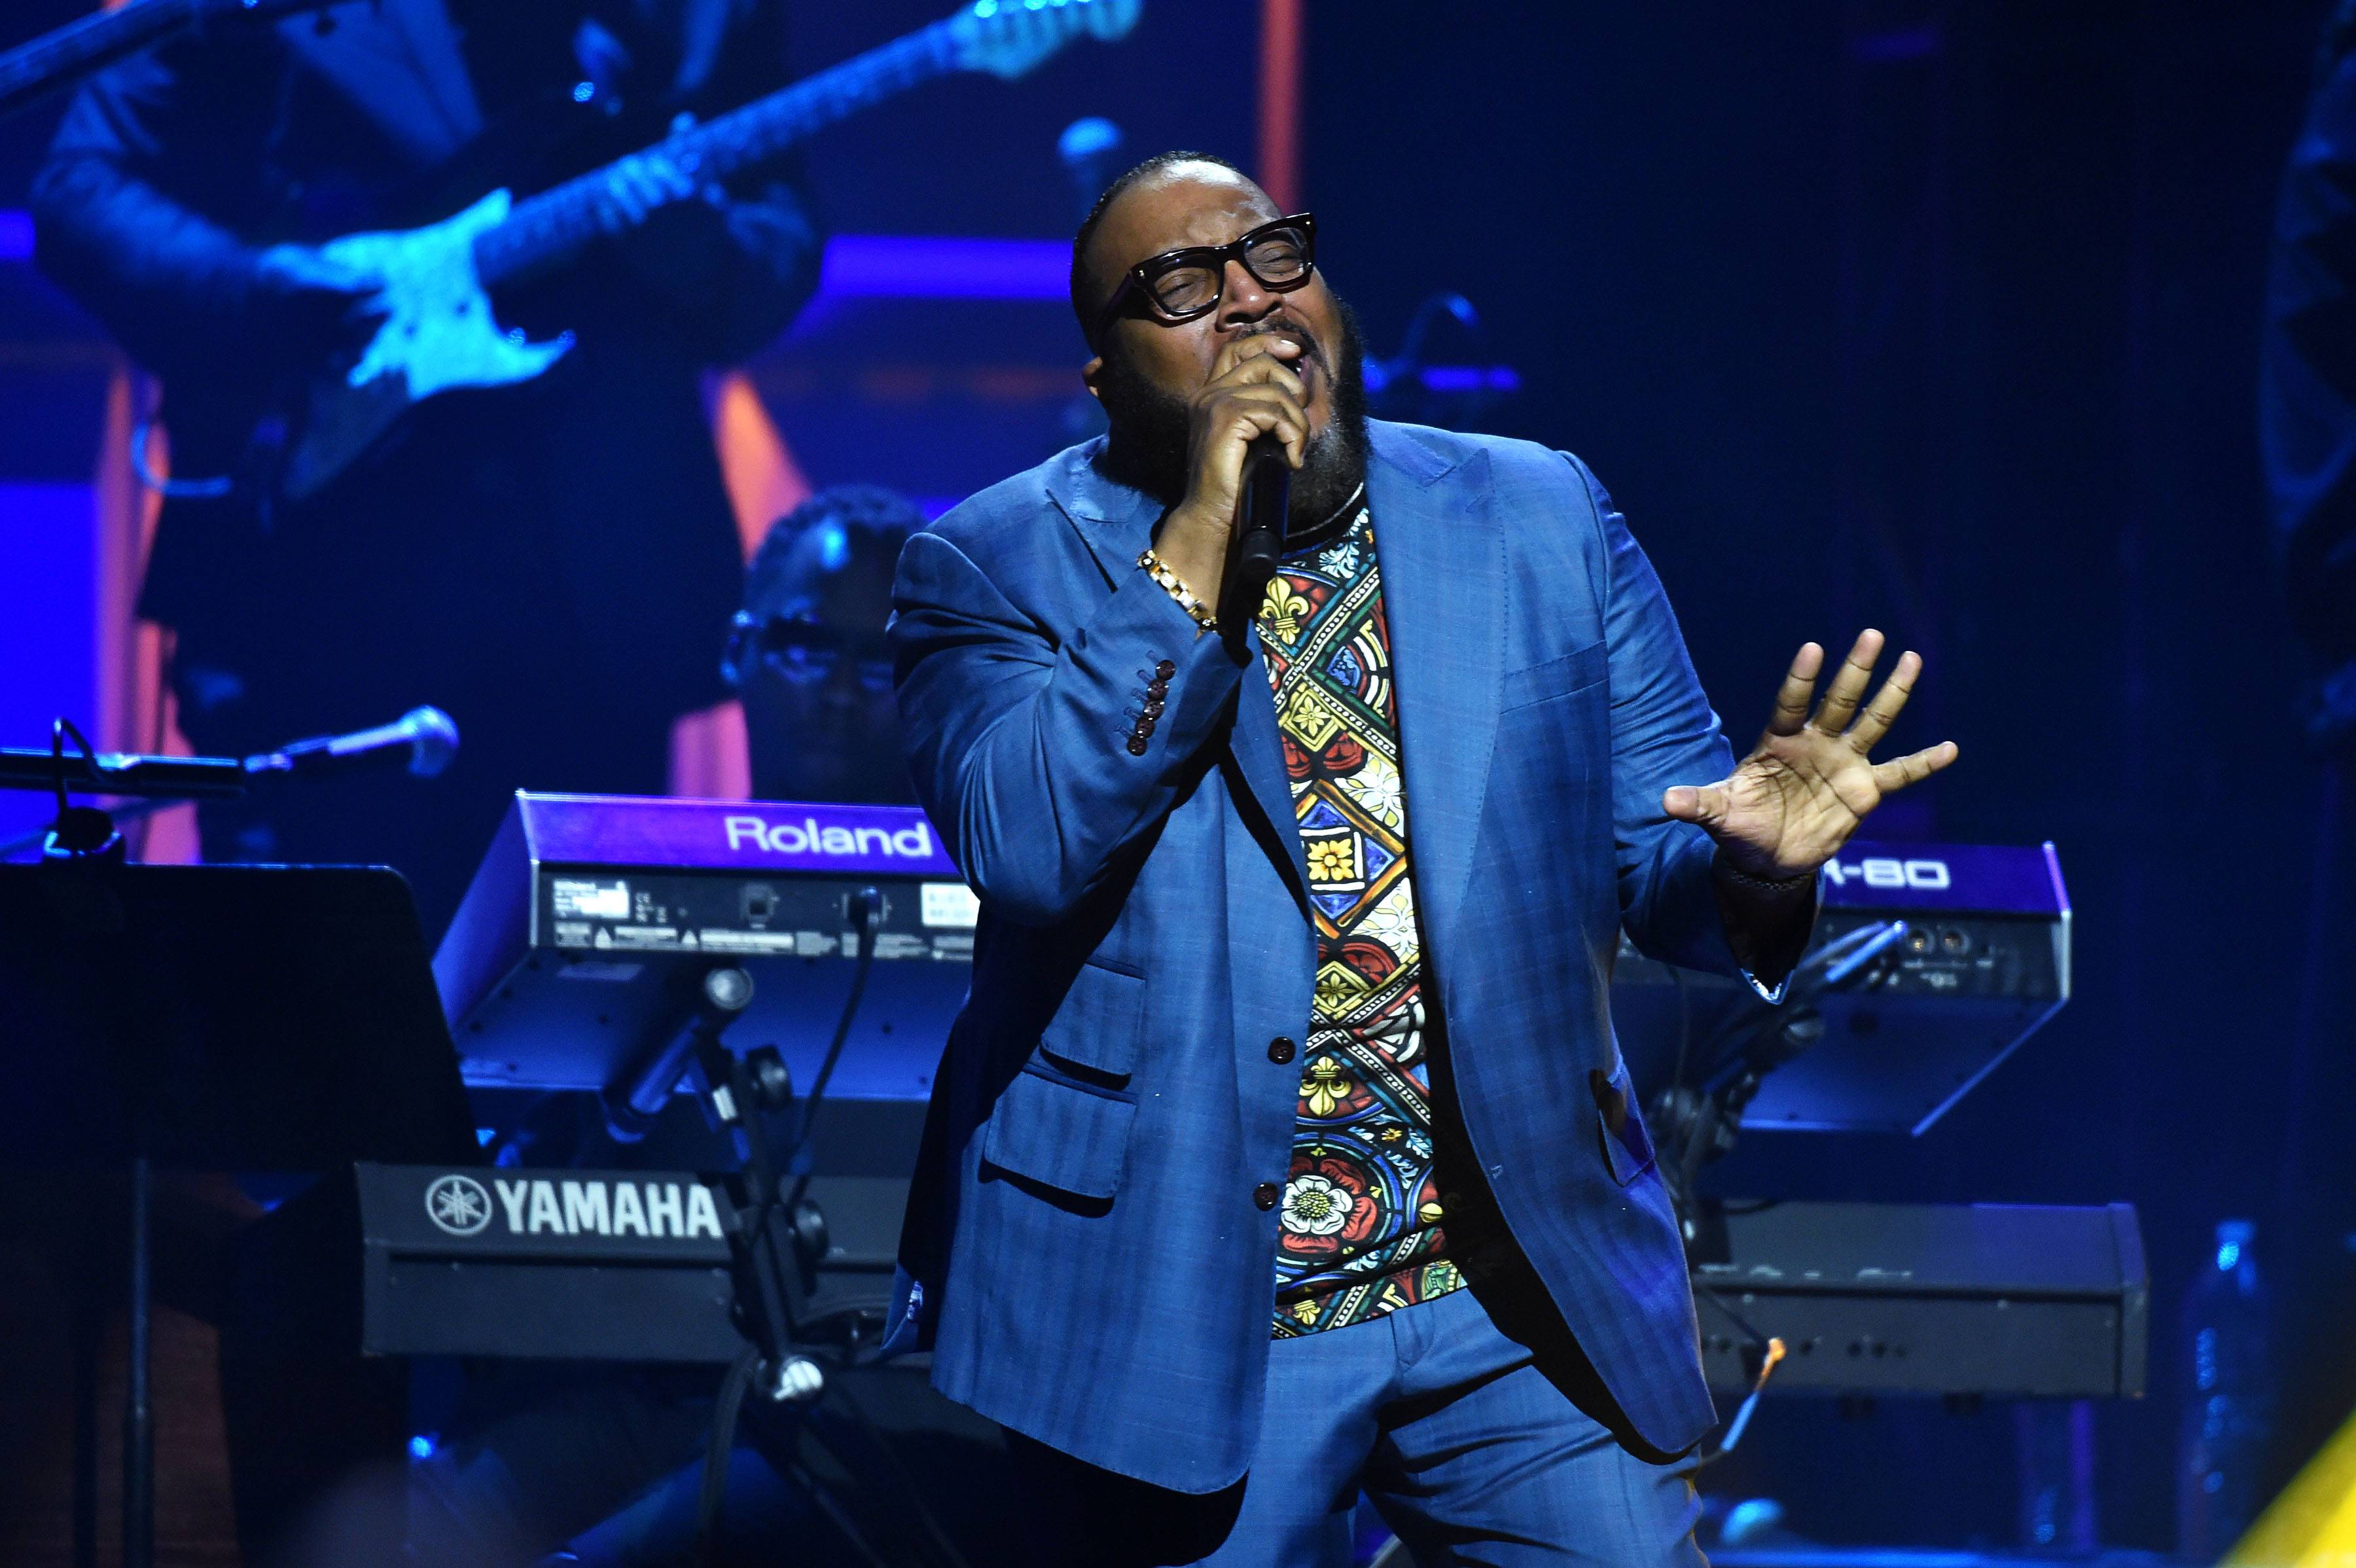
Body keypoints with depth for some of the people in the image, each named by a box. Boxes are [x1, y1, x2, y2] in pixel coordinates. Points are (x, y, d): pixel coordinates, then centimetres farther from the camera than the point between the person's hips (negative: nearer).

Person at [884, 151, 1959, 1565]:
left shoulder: (1540, 519, 8)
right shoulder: (998, 569, -1)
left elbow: (1659, 840, 6)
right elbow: (1027, 848, -17)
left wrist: (1756, 864, -18)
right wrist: (1200, 542, -18)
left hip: (1523, 1287, 2)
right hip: (1179, 1313, -2)